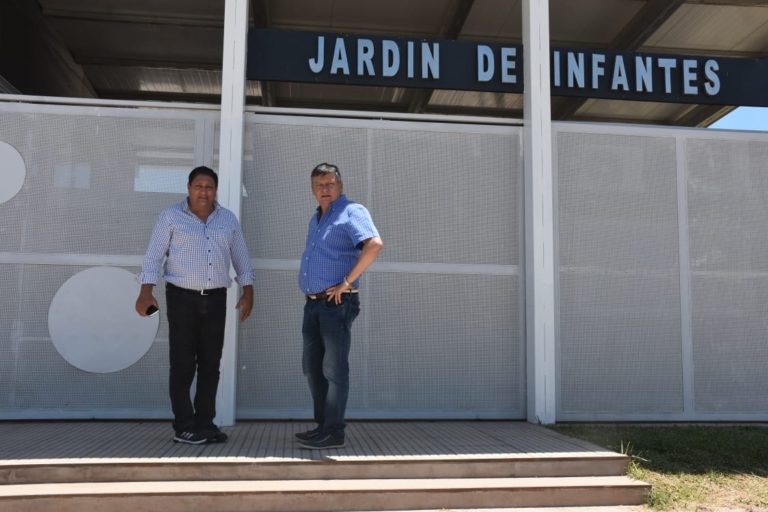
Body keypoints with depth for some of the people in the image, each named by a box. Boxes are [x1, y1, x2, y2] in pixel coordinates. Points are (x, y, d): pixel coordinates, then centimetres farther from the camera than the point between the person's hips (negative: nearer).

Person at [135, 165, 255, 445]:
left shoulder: (228, 219, 11)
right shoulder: (171, 216, 1)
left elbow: (241, 259, 15)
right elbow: (154, 256, -3)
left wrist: (248, 292, 8)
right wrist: (146, 292, -12)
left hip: (215, 299, 4)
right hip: (182, 298, -3)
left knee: (210, 364, 6)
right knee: (183, 363, -2)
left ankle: (205, 422, 16)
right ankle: (184, 427, 5)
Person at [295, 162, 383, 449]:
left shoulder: (351, 212, -8)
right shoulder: (315, 219, 19)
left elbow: (375, 245, -25)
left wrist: (346, 282, -21)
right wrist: (309, 292, 16)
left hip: (337, 304, -9)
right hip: (313, 304, 9)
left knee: (334, 369, -4)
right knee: (313, 367, 13)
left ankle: (333, 432, 2)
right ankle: (322, 425, 23)